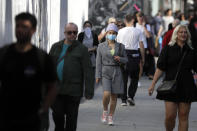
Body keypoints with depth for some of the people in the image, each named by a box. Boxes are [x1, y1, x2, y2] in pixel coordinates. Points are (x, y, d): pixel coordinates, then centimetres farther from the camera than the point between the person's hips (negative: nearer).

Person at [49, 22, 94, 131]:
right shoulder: (56, 47, 12)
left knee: (71, 117, 3)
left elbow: (88, 71, -4)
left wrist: (89, 91, -10)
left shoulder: (81, 49, 1)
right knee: (57, 114, 3)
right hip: (56, 89, 3)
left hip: (73, 91, -3)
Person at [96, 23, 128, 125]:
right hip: (105, 72, -2)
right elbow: (99, 62, 1)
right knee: (106, 94, -17)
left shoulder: (120, 46, 4)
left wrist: (120, 59, -12)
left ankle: (110, 117, 13)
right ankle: (105, 111, 8)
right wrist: (98, 76, -4)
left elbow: (125, 60, 11)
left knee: (114, 96, 2)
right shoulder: (101, 46, 1)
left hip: (116, 73, 2)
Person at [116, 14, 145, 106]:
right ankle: (131, 96, -5)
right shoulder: (138, 31, -1)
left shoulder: (120, 31, 4)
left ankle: (123, 99, 5)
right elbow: (141, 46, -1)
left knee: (123, 78, 8)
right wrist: (143, 58, 7)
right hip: (134, 54, -2)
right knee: (134, 78, 10)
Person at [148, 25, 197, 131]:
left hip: (186, 87, 2)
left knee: (183, 117, 1)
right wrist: (153, 84, -6)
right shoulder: (168, 49, 2)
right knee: (170, 116, -7)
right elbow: (160, 68, 0)